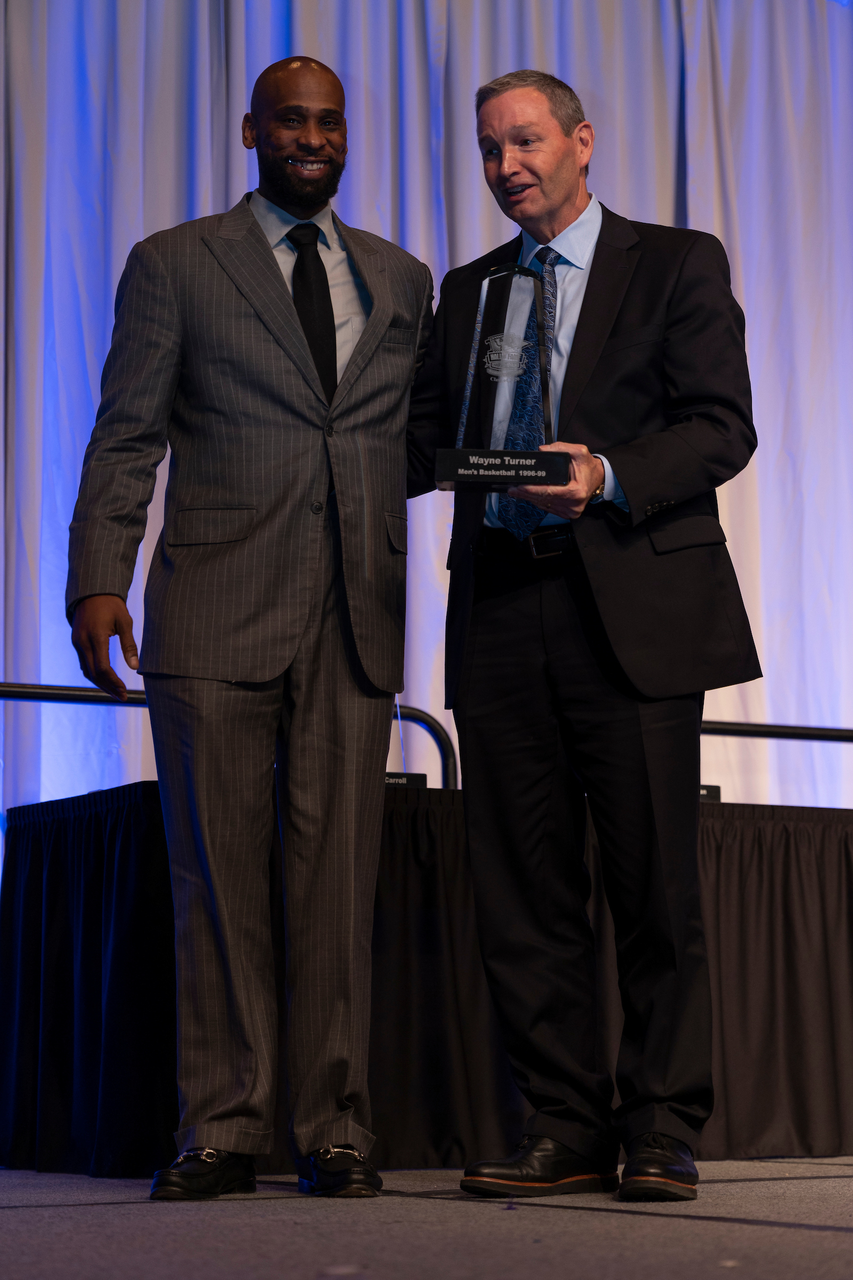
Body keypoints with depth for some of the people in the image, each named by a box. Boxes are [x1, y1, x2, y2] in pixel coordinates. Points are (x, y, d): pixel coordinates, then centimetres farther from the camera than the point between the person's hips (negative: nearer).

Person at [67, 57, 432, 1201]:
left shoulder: (401, 280, 18)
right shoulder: (173, 265, 9)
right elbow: (126, 437, 3)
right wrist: (98, 579, -7)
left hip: (354, 622, 2)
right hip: (218, 612, -2)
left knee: (339, 878, 1)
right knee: (220, 879, 0)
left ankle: (335, 1128, 7)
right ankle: (223, 1129, 6)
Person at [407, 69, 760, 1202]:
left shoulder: (676, 263, 6)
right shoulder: (467, 291, 21)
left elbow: (721, 426, -4)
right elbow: (426, 438, 15)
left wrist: (610, 477, -19)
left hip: (633, 609, -4)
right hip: (503, 612, 5)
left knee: (655, 885, -3)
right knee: (523, 892, 3)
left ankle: (662, 1133, 5)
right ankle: (566, 1129, 10)